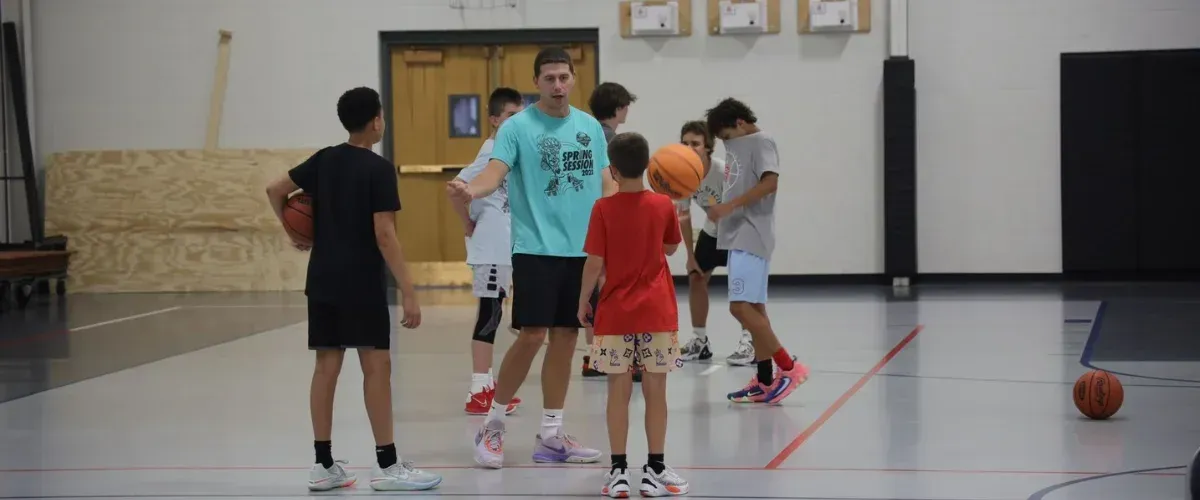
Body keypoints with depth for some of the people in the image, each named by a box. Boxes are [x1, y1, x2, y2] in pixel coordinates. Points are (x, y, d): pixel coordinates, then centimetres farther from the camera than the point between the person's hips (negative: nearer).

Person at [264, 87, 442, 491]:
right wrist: (408, 292, -15)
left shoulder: (324, 160, 8)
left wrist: (296, 234, 25)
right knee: (376, 365, -2)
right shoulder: (379, 169, -11)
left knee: (326, 366, 7)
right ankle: (387, 465, -1)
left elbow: (275, 191, 10)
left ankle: (323, 465, 9)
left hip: (323, 278, 7)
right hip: (361, 281, -7)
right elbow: (384, 234, -16)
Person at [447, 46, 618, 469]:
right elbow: (495, 171, -18)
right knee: (532, 336, -9)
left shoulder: (590, 127, 10)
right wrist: (471, 190, -38)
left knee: (566, 338, 7)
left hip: (583, 248, 5)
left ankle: (550, 435, 15)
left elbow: (606, 183, 15)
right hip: (536, 248, -5)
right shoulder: (517, 126, -5)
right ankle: (493, 425, 7)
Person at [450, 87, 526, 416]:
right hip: (491, 248, -9)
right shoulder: (493, 152, -15)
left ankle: (486, 385, 20)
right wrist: (469, 227, -14)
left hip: (503, 247, 9)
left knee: (491, 314, 13)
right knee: (489, 314, -6)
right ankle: (479, 392, -3)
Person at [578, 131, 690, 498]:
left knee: (619, 393, 4)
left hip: (615, 314, -1)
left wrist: (583, 301, 5)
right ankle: (655, 471, 9)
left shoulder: (603, 209, -7)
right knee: (655, 392, 6)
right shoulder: (663, 205, -2)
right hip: (657, 313, 1)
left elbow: (594, 262, -8)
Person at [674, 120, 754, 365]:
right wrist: (691, 255, -4)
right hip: (712, 230, 6)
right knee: (696, 277, 8)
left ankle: (749, 342, -18)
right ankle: (699, 340, 21)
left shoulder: (723, 171, -34)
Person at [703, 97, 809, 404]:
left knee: (741, 307, -16)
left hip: (751, 237, -10)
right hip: (738, 236, 10)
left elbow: (770, 182, -20)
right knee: (753, 307, 9)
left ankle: (789, 367, -11)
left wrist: (729, 206, -23)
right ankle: (765, 382, 11)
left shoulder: (761, 142, -8)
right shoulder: (738, 146, 18)